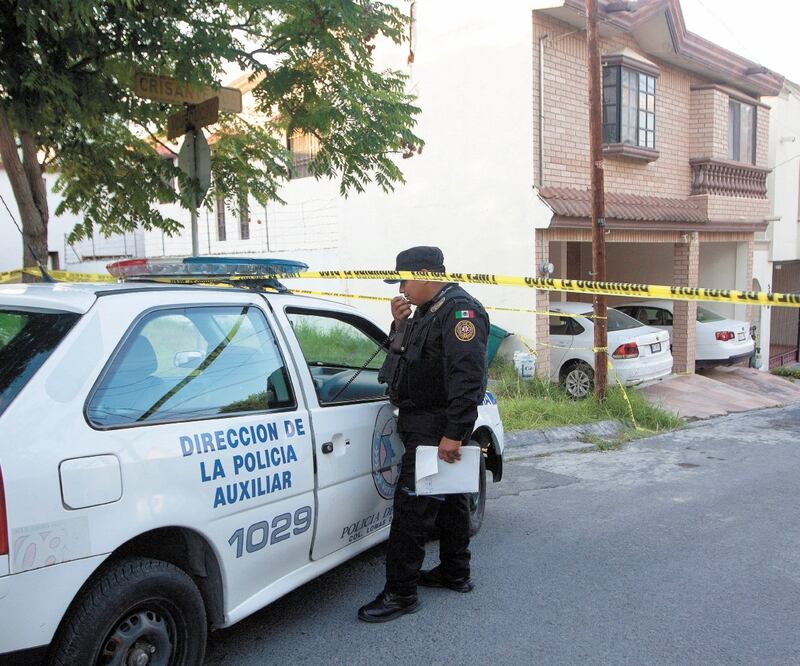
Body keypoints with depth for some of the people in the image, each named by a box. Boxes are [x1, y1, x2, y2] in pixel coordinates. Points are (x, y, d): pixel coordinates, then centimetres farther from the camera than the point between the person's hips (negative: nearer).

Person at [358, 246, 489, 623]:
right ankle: (455, 573, 34)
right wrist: (400, 325, 4)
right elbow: (408, 357, 21)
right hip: (422, 423, 11)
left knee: (411, 507, -8)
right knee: (448, 499, 20)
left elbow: (467, 376, -26)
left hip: (436, 428, -11)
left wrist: (454, 433, -29)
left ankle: (400, 593, 0)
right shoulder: (427, 311, 15)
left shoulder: (460, 311, -17)